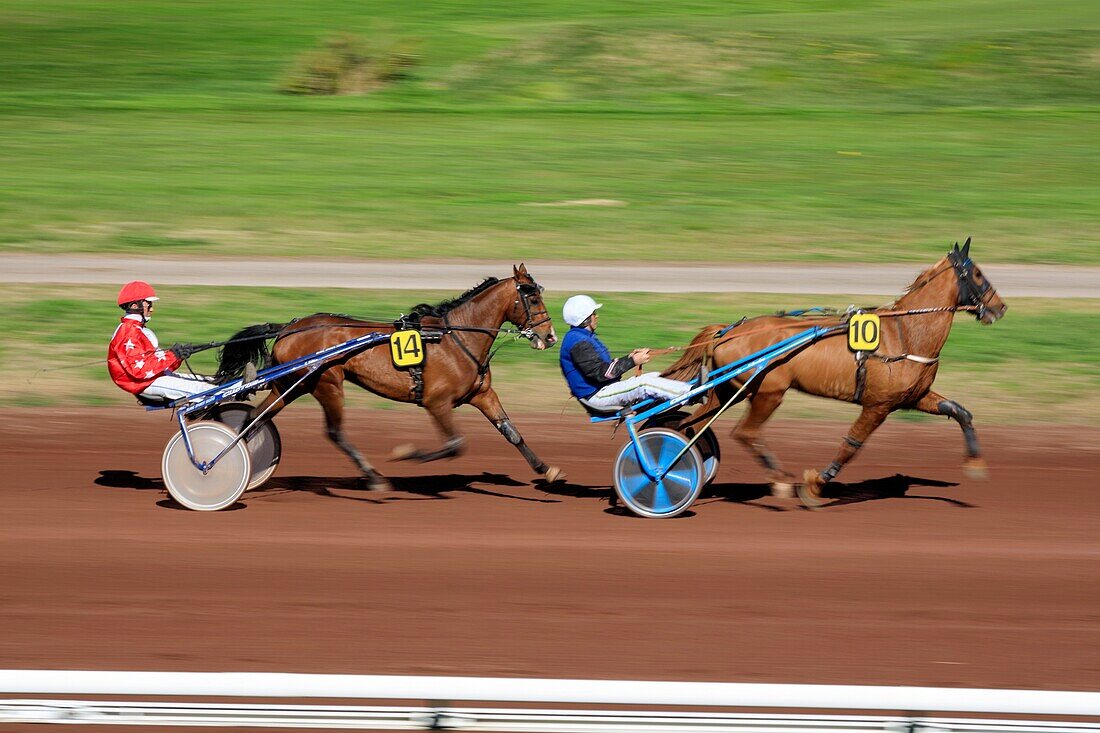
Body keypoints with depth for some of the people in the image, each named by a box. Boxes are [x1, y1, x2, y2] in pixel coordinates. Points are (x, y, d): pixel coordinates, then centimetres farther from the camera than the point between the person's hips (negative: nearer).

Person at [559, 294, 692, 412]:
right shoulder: (578, 343, -17)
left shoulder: (584, 338, 18)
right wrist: (632, 362, -21)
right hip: (596, 397, -11)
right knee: (645, 383, -22)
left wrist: (629, 357, 8)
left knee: (655, 377, 2)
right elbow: (600, 373, -24)